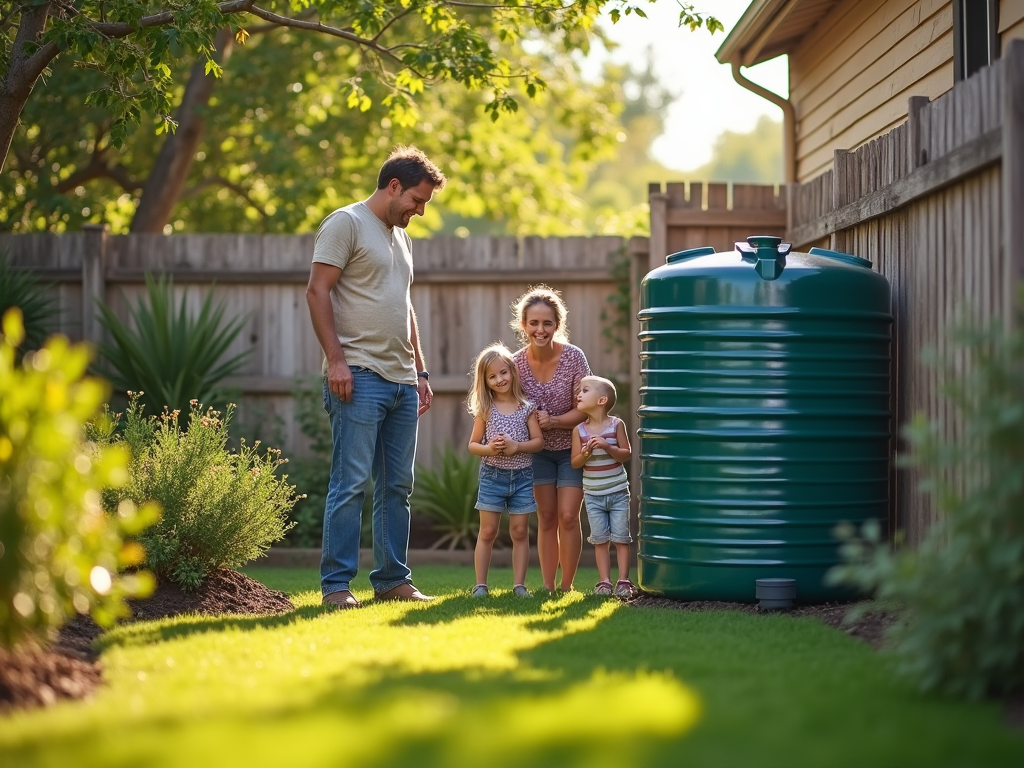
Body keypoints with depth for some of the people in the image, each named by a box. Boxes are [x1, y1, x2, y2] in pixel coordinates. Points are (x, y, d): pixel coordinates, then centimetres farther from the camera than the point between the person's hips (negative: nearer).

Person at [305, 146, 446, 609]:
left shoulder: (400, 237, 22)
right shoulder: (346, 223, -3)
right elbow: (317, 292, -10)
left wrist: (420, 371, 21)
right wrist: (335, 359, -17)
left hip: (402, 381, 8)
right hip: (359, 377, -8)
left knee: (397, 487, 9)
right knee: (351, 483, -9)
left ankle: (392, 580, 16)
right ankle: (336, 585, -6)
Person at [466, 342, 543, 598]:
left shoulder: (526, 408, 1)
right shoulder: (485, 410, 1)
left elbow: (539, 441, -1)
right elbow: (473, 444, 3)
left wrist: (516, 446, -18)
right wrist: (488, 449, -18)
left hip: (522, 478, 1)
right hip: (492, 476, -1)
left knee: (520, 532, 4)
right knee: (487, 532, 1)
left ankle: (519, 584, 10)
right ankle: (480, 584, 6)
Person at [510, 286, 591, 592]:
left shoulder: (574, 357, -20)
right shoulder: (517, 363, -13)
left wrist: (553, 421, -30)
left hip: (572, 448, -2)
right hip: (538, 450, 2)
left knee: (568, 517, -8)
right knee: (546, 518, 6)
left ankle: (567, 586, 2)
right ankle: (547, 587, 10)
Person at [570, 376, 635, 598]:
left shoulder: (616, 425, -7)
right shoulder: (579, 430, -2)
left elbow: (626, 454, -7)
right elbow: (575, 462, -1)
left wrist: (608, 447, -23)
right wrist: (586, 453, -21)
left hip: (618, 493, -2)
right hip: (593, 495, 2)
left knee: (621, 538, 1)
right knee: (600, 540, 4)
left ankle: (623, 581, 6)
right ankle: (604, 582, 9)